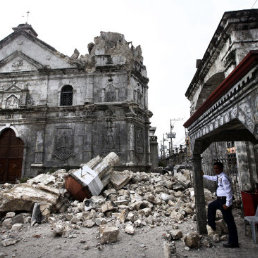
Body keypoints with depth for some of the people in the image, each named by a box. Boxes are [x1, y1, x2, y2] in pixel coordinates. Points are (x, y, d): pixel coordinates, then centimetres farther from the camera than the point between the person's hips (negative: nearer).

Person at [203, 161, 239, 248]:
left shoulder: (224, 178, -21)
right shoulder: (218, 177, 7)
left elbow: (229, 191, -24)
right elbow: (212, 178, 30)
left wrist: (227, 204, -23)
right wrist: (203, 175, 41)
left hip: (224, 200, -10)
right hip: (220, 199, 10)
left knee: (229, 221, -2)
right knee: (211, 206, 30)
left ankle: (233, 243, 8)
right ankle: (212, 224, 46)